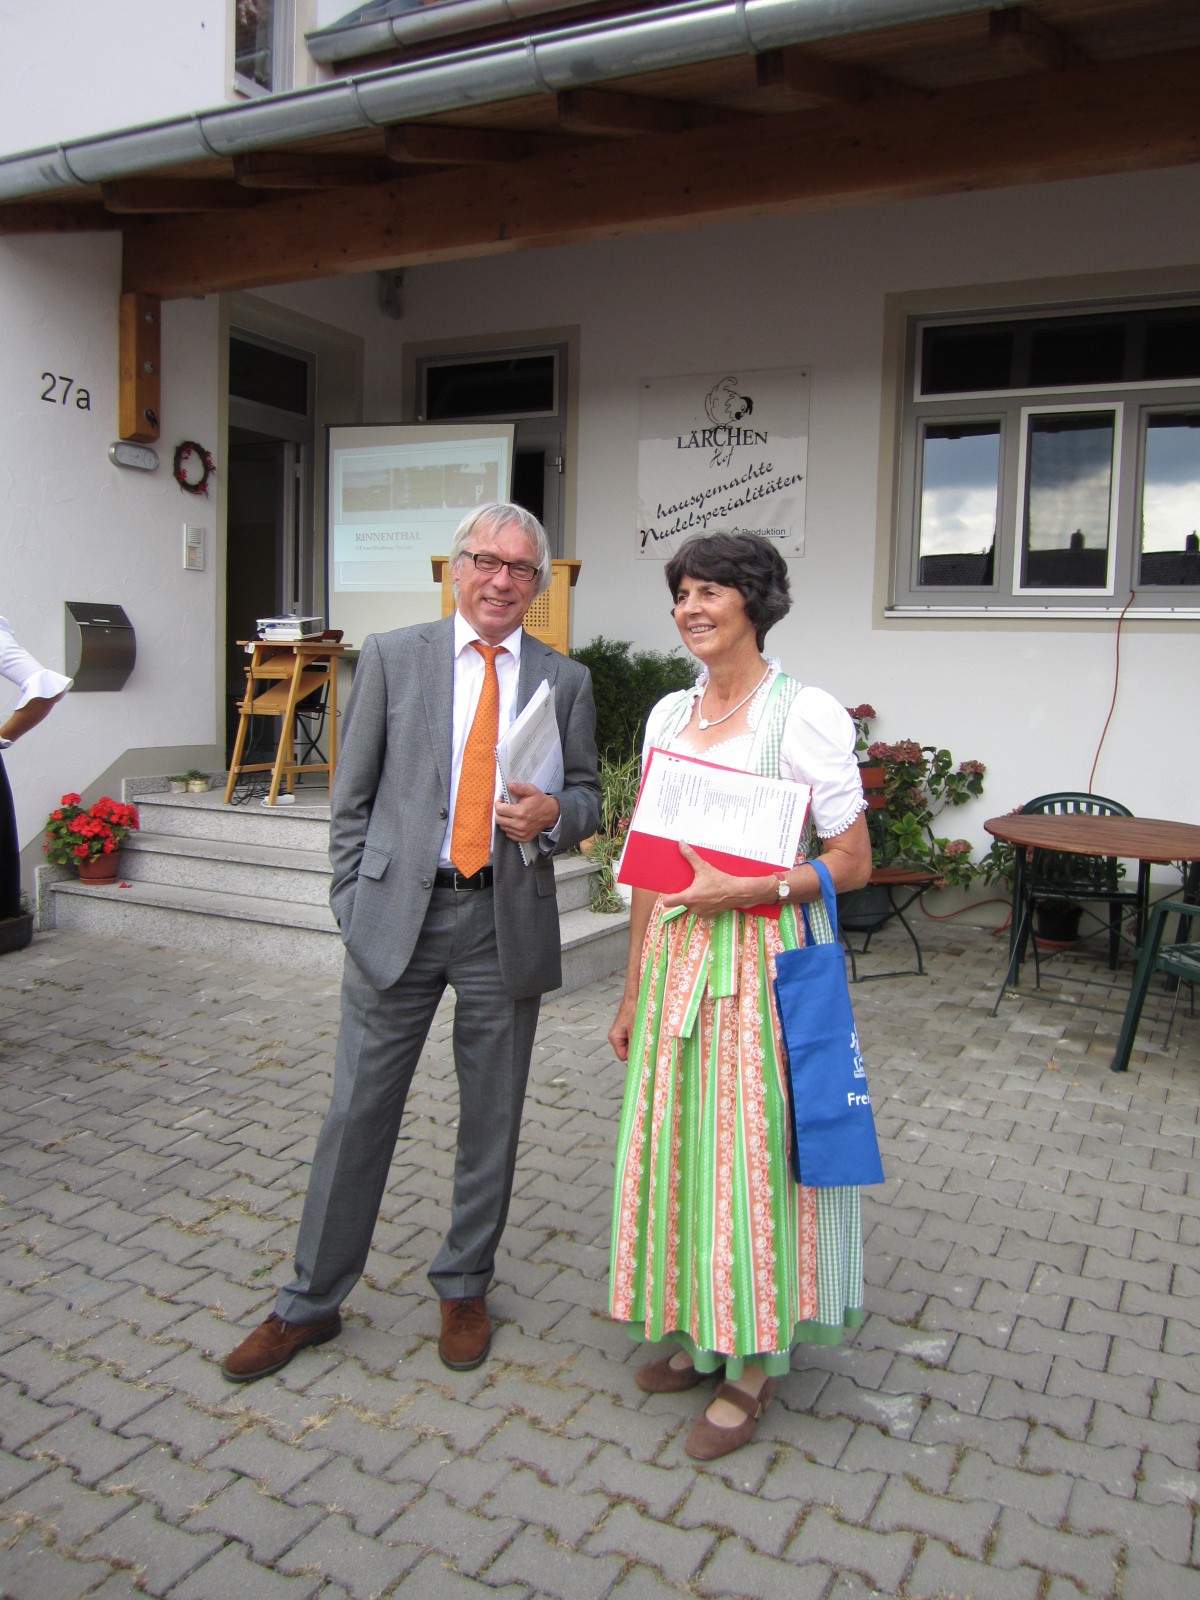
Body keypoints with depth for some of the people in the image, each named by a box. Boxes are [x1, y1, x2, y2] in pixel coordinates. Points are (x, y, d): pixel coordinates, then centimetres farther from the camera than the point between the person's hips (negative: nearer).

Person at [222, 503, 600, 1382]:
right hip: (398, 913, -1)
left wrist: (553, 814, -12)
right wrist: (354, 901, 0)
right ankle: (311, 1303, 24)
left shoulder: (565, 679, 6)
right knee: (358, 1111, 6)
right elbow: (352, 793, 5)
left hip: (507, 920, 1)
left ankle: (465, 1290, 33)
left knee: (491, 1118, 12)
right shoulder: (392, 656, 3)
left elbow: (587, 796, 11)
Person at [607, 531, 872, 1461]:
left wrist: (746, 888, -23)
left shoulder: (805, 713, -9)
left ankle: (753, 1363, 20)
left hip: (765, 958, -6)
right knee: (678, 1139, 13)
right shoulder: (669, 714, 9)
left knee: (753, 1146, 2)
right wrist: (635, 987, 12)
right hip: (677, 957, 6)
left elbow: (853, 861, -9)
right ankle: (699, 1330, 32)